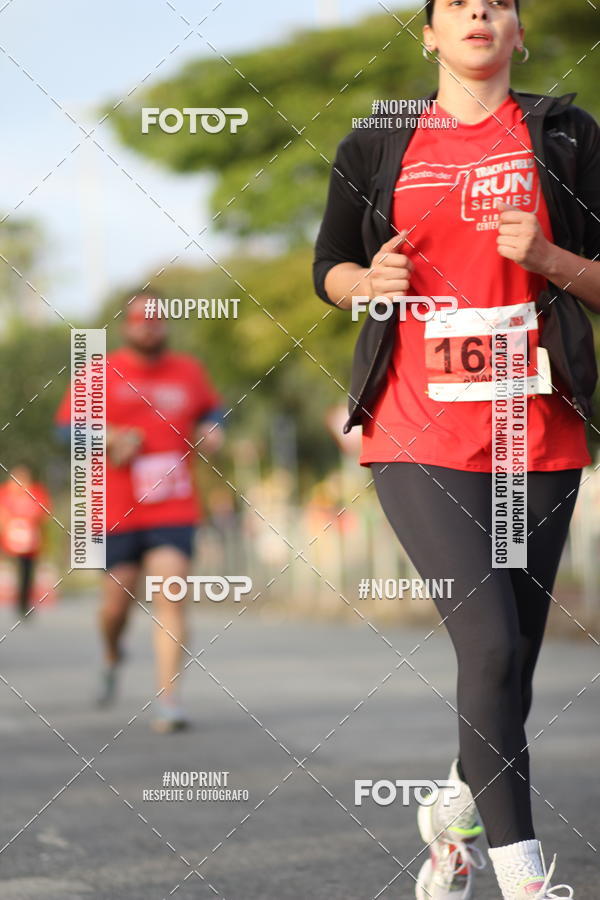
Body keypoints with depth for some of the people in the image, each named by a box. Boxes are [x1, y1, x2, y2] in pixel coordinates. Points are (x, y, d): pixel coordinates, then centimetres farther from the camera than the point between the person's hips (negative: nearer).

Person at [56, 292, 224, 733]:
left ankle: (169, 700, -16)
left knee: (170, 597, -14)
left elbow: (212, 408, 27)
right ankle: (112, 656, 41)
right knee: (117, 602, 5)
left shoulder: (189, 371, 9)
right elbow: (68, 425, 2)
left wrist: (212, 430, 5)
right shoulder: (101, 373, 2)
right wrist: (110, 437, -15)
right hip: (117, 511, 0)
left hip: (174, 510, 0)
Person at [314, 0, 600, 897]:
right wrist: (373, 278, -4)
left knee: (515, 654, 7)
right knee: (489, 642, -15)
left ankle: (454, 814, 34)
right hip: (418, 434, -2)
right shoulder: (376, 145, 9)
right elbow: (328, 267, 17)